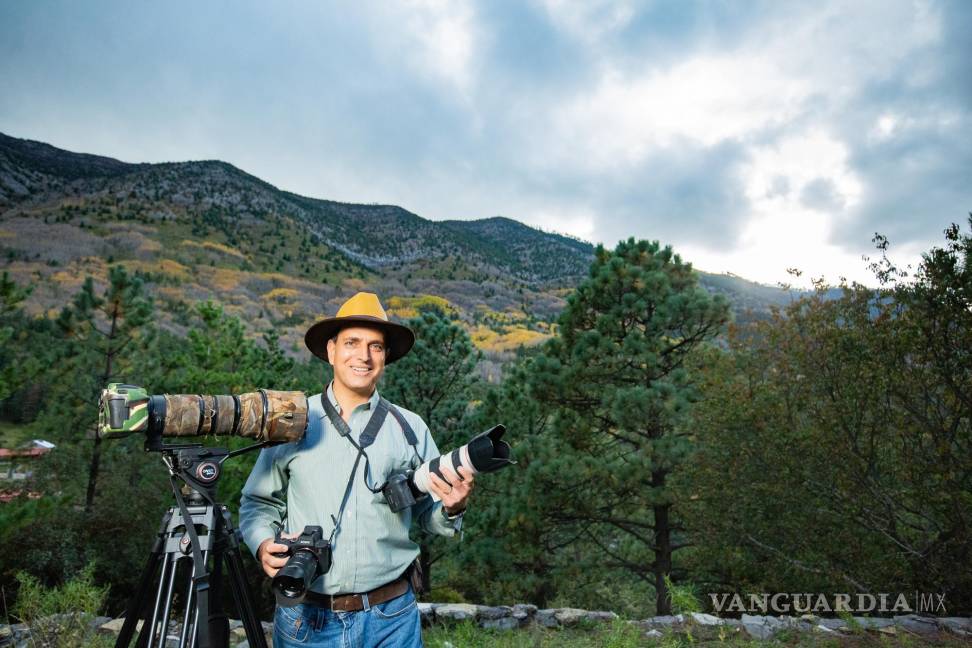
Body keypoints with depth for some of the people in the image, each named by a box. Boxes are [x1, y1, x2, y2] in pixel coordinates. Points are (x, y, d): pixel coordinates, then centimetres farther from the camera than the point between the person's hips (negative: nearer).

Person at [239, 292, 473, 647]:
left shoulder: (411, 428, -1)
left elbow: (430, 515, 4)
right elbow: (257, 503, 6)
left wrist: (452, 507, -17)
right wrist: (263, 544, -13)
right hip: (305, 619, 0)